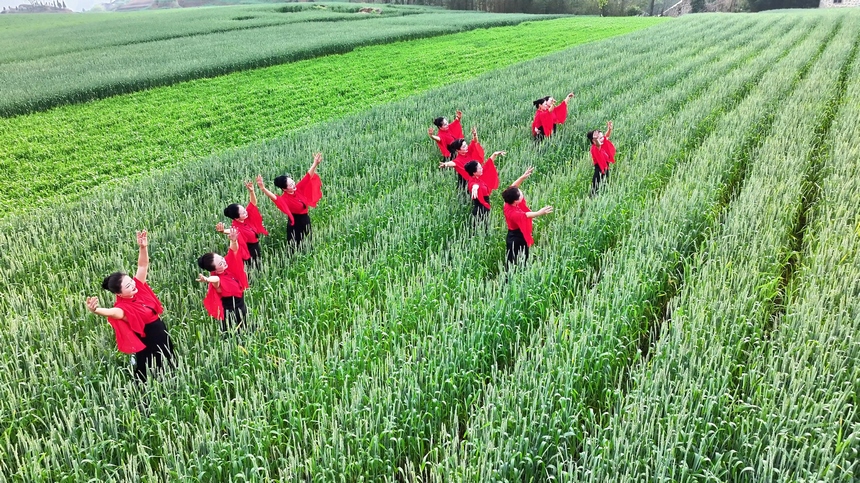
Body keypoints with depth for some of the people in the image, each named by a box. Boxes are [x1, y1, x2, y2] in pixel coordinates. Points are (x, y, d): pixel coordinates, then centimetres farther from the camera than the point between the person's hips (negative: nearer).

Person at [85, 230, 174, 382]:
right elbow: (112, 312, -50)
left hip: (163, 339, 7)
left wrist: (143, 248, -24)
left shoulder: (139, 287, -8)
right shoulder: (124, 308, -27)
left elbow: (143, 266, -7)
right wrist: (95, 310, -71)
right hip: (148, 349, -7)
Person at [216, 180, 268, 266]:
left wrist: (251, 191, -29)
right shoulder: (236, 227, -34)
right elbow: (231, 231, -57)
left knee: (258, 267, 25)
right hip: (248, 250, -7)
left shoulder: (247, 217, -14)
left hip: (256, 246, 7)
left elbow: (253, 203, -10)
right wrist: (223, 231, -82)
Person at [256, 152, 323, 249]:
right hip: (295, 224, -6)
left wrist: (315, 163, -8)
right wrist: (262, 188, -61)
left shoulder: (298, 189, -6)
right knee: (296, 247, 4)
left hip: (306, 221, 6)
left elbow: (308, 176, -1)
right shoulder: (285, 198, -25)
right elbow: (274, 197, -45)